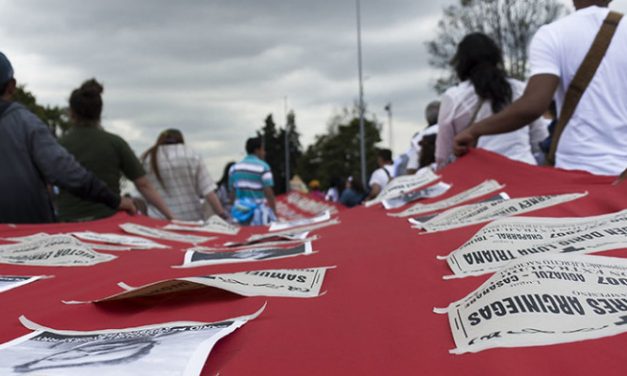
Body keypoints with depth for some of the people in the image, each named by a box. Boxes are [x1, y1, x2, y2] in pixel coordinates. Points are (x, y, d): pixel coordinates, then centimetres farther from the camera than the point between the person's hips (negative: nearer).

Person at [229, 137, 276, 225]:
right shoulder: (263, 167, -8)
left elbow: (232, 192, 11)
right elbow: (268, 193, -12)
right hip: (259, 213, -5)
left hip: (240, 212, 6)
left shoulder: (235, 167, 8)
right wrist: (274, 213, -5)